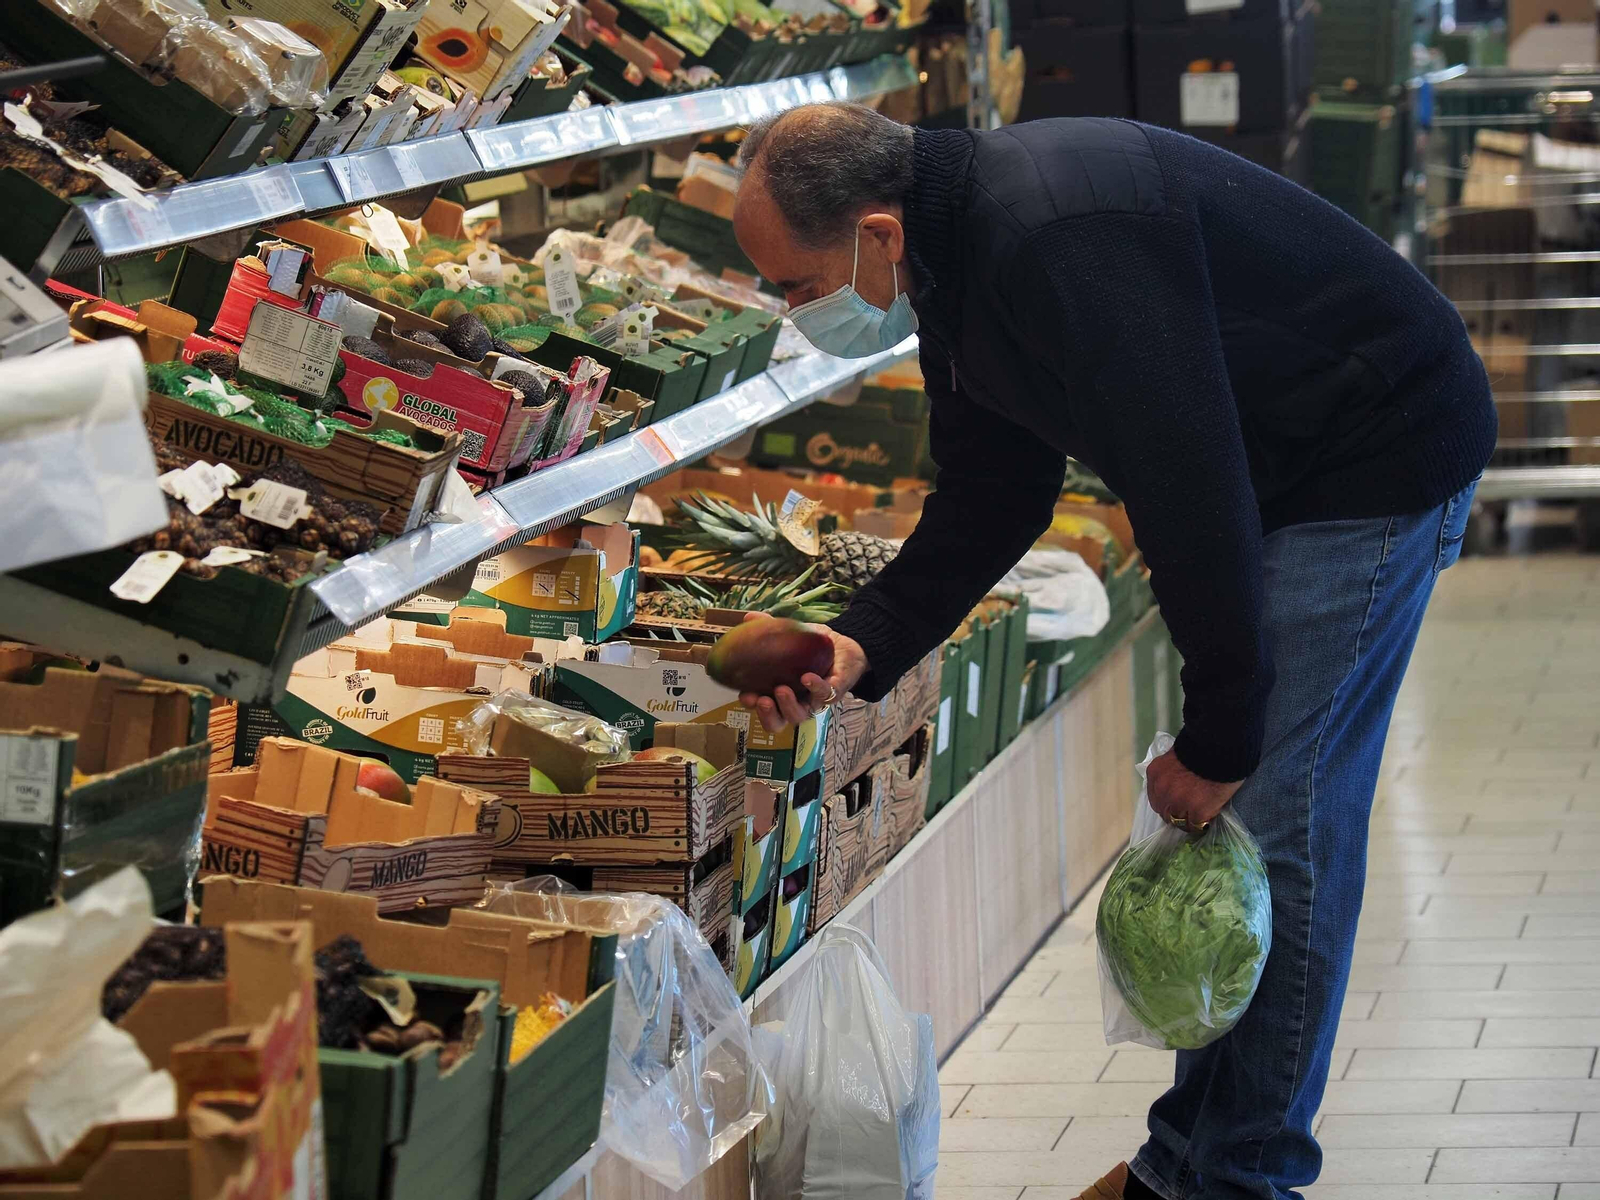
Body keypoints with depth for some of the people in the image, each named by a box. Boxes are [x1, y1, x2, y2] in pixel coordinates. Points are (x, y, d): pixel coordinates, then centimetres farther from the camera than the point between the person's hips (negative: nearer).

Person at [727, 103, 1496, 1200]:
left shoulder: (1057, 241, -33)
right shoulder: (957, 260, 0)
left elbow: (1188, 487, -31)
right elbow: (990, 500, 8)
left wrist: (1220, 739, -24)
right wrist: (861, 648, -6)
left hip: (1381, 457, -10)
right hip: (1276, 472, 10)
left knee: (1268, 815, -8)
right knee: (1222, 818, 11)